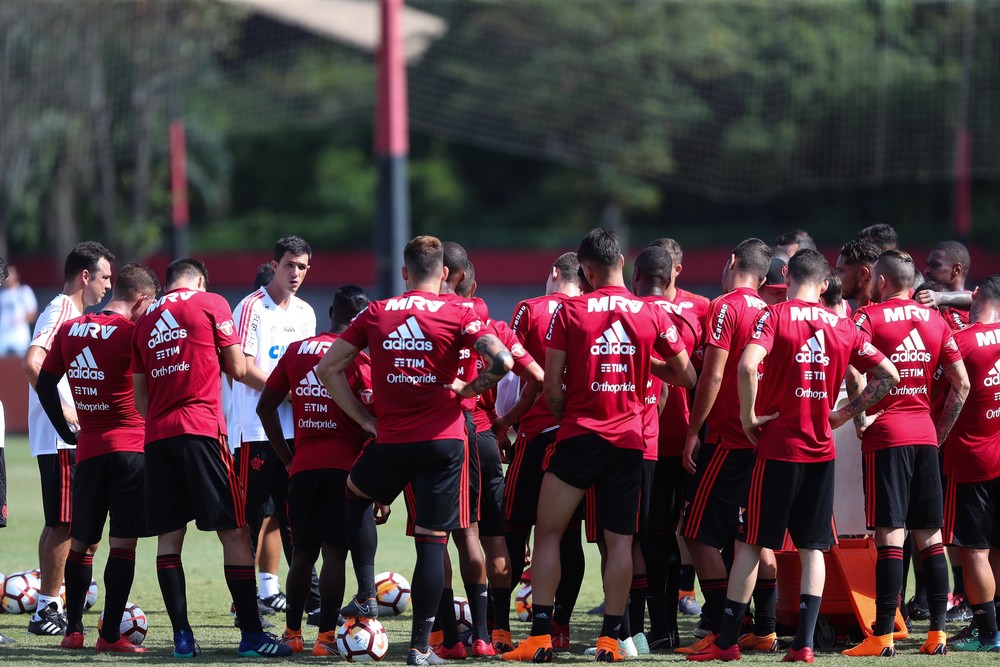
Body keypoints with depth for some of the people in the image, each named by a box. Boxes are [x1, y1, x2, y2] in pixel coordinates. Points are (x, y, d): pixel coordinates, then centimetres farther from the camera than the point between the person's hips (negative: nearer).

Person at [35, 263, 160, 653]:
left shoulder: (69, 331, 8)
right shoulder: (132, 333, -10)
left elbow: (45, 384, 13)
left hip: (87, 449, 5)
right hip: (131, 449, -5)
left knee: (81, 542, 14)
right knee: (123, 543, -3)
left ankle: (73, 631, 15)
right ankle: (110, 636, -5)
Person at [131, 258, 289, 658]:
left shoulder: (146, 320, 16)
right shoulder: (211, 305, 3)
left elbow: (139, 397, 17)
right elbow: (239, 370, 3)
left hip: (157, 435, 5)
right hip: (202, 430, -5)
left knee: (168, 535, 5)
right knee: (233, 533, -1)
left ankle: (182, 636, 1)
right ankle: (251, 635, -4)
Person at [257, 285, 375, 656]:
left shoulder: (296, 352, 9)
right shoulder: (360, 357, -5)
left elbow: (265, 406, 12)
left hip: (302, 468, 4)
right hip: (344, 468, -4)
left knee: (302, 552, 13)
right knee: (334, 552, -4)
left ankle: (292, 632, 17)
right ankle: (326, 635, -7)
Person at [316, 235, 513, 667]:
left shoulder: (375, 314, 6)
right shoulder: (457, 316, -2)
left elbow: (327, 368, 8)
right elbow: (501, 362, -15)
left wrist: (364, 418, 11)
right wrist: (469, 389, 3)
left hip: (390, 439, 2)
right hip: (443, 439, -2)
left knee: (355, 494, 31)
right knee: (432, 541, 2)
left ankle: (366, 596, 21)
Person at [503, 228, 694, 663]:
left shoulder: (568, 312, -4)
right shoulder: (653, 315, 2)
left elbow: (551, 385, -4)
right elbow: (686, 377, 8)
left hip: (579, 434, -2)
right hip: (629, 440, 2)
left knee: (548, 534, 4)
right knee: (620, 541, 5)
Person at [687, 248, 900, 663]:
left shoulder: (775, 316, -7)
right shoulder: (843, 327, 5)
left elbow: (747, 366, -24)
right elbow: (888, 375, 8)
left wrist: (749, 415, -11)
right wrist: (846, 412, 12)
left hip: (777, 446, -3)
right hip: (821, 450, 3)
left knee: (749, 544, 4)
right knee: (813, 548, 7)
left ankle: (727, 641, 6)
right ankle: (804, 644, 0)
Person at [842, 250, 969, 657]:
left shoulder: (869, 317, -4)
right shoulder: (935, 321, 11)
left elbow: (852, 367, -22)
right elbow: (962, 385, 10)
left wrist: (861, 415, -10)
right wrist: (942, 430, 16)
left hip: (885, 436, -5)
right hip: (924, 434, 5)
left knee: (890, 535, -8)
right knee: (930, 536, 8)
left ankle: (883, 636, -10)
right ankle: (938, 632, 8)